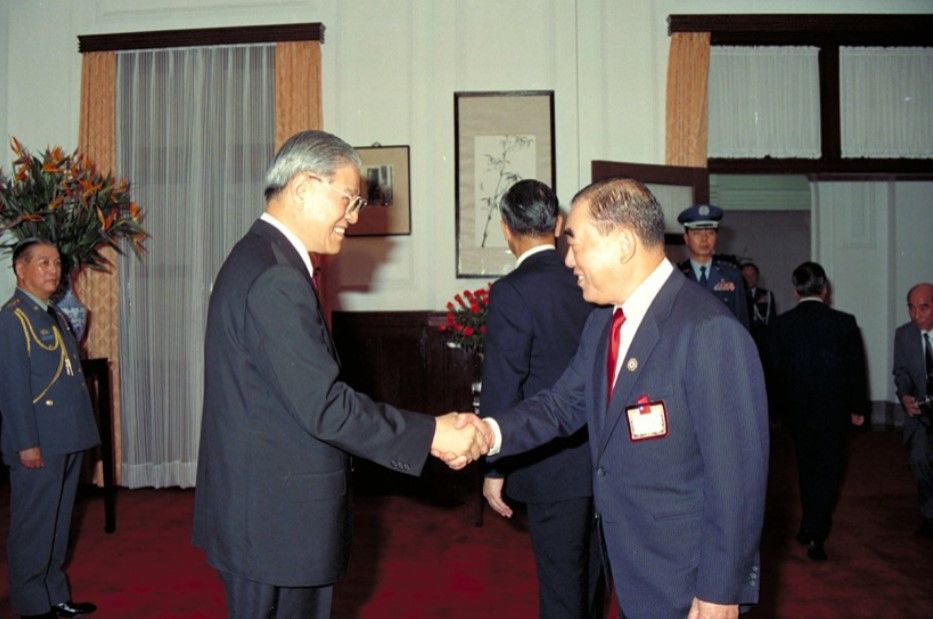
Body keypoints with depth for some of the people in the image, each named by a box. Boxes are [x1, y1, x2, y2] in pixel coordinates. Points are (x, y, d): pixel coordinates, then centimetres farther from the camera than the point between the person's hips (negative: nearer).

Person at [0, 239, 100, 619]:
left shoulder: (55, 315, 15)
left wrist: (81, 432, 14)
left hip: (67, 440, 8)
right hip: (39, 444, -8)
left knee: (58, 525, 17)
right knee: (33, 529, 4)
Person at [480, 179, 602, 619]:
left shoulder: (512, 291, -16)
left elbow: (502, 388, -16)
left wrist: (495, 469, -7)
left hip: (553, 465, -6)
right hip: (604, 454, 6)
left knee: (560, 583, 6)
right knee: (591, 571, 23)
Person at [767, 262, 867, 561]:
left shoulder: (782, 324, -7)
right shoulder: (844, 322, -10)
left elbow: (775, 369, -2)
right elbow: (856, 369, -3)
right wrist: (857, 408, 9)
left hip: (798, 408, 2)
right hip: (834, 408, -2)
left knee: (807, 466, 18)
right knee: (829, 468, 6)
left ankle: (813, 525, 31)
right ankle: (814, 533, -4)